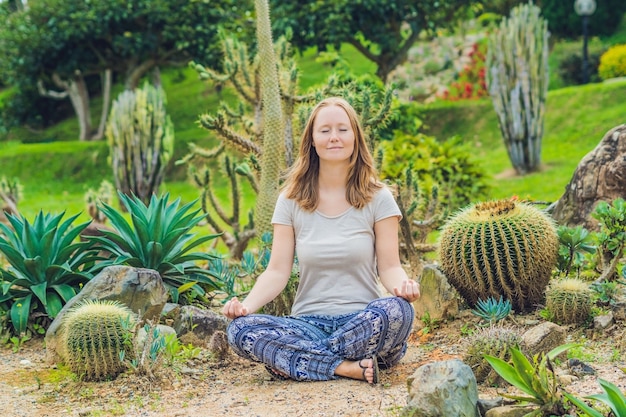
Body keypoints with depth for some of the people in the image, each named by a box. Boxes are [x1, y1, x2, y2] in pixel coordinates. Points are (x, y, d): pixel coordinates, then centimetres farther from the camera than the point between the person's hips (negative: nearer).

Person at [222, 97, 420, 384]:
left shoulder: (377, 198, 4)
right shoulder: (292, 199, 7)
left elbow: (389, 266, 0)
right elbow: (277, 271, 1)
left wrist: (401, 284, -25)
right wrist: (246, 305, -18)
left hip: (362, 322, -1)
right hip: (309, 324, 1)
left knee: (397, 311, -36)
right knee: (239, 329, -27)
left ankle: (292, 362, -20)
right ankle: (347, 367, -26)